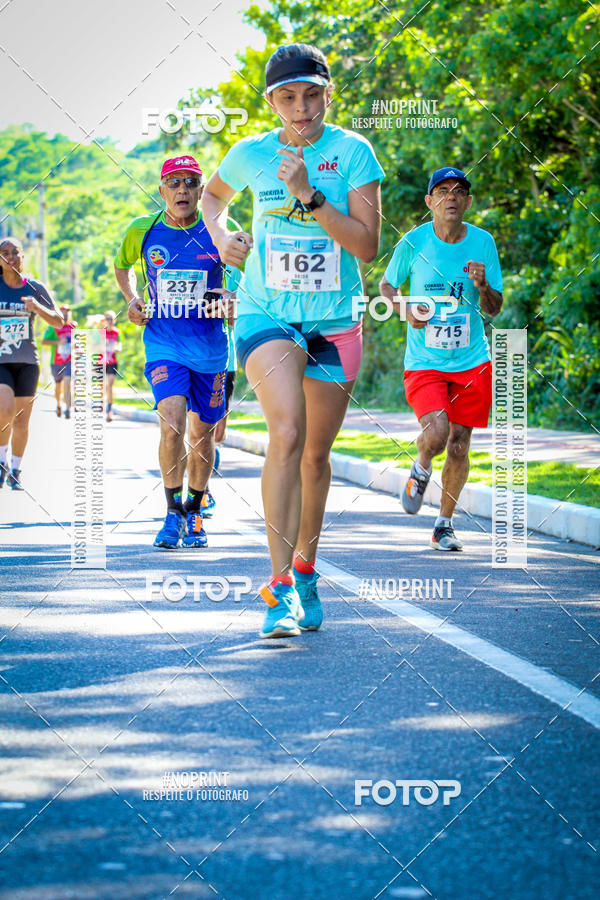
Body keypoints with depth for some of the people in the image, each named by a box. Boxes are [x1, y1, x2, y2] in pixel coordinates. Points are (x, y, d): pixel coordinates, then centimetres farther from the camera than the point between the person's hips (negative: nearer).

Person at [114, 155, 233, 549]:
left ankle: (194, 513, 30)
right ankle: (173, 514, -8)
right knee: (172, 423, -21)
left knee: (202, 434, 10)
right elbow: (123, 265, 20)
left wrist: (232, 295, -10)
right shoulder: (142, 230, -1)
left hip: (210, 346, 1)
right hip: (164, 343, -1)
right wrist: (132, 298, 4)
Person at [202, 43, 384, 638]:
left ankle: (304, 569, 33)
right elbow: (213, 194, 24)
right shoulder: (251, 154, 1)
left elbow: (368, 245, -13)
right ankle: (281, 586, -24)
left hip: (334, 322, 1)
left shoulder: (353, 152, -5)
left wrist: (310, 196, -23)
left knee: (316, 455, 10)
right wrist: (219, 235, 4)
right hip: (266, 314, -1)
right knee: (287, 432, -24)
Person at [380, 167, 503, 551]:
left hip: (472, 361, 2)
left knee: (459, 446, 4)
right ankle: (421, 470, 15)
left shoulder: (483, 242, -1)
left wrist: (483, 285, -17)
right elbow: (387, 284, 9)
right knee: (436, 434, -22)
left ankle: (445, 525, 23)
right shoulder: (414, 242, -6)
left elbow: (494, 309, 5)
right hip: (424, 361, -2)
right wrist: (407, 311, -10)